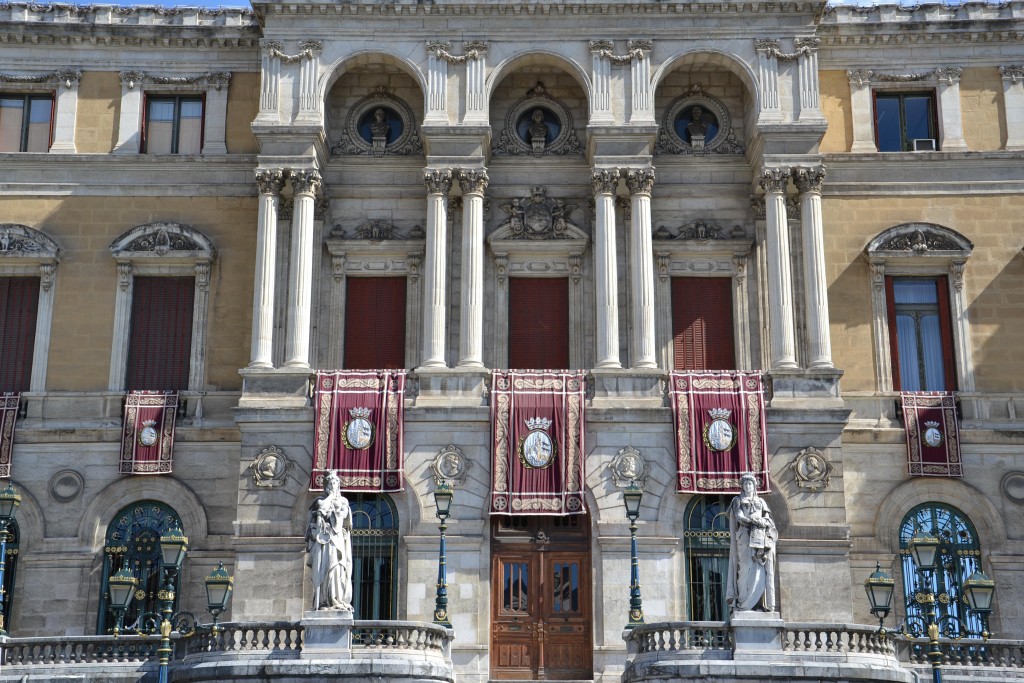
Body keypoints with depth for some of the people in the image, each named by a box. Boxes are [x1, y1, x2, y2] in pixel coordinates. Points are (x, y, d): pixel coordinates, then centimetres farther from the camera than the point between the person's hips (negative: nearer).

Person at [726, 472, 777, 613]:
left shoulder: (761, 501, 20)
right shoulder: (738, 501, 12)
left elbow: (769, 521, 9)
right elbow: (740, 518, -4)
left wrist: (751, 519, -9)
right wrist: (758, 520, -12)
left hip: (760, 539, 3)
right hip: (745, 537, -3)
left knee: (760, 570, -6)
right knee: (747, 569, -13)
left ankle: (760, 603, -7)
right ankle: (743, 604, -16)